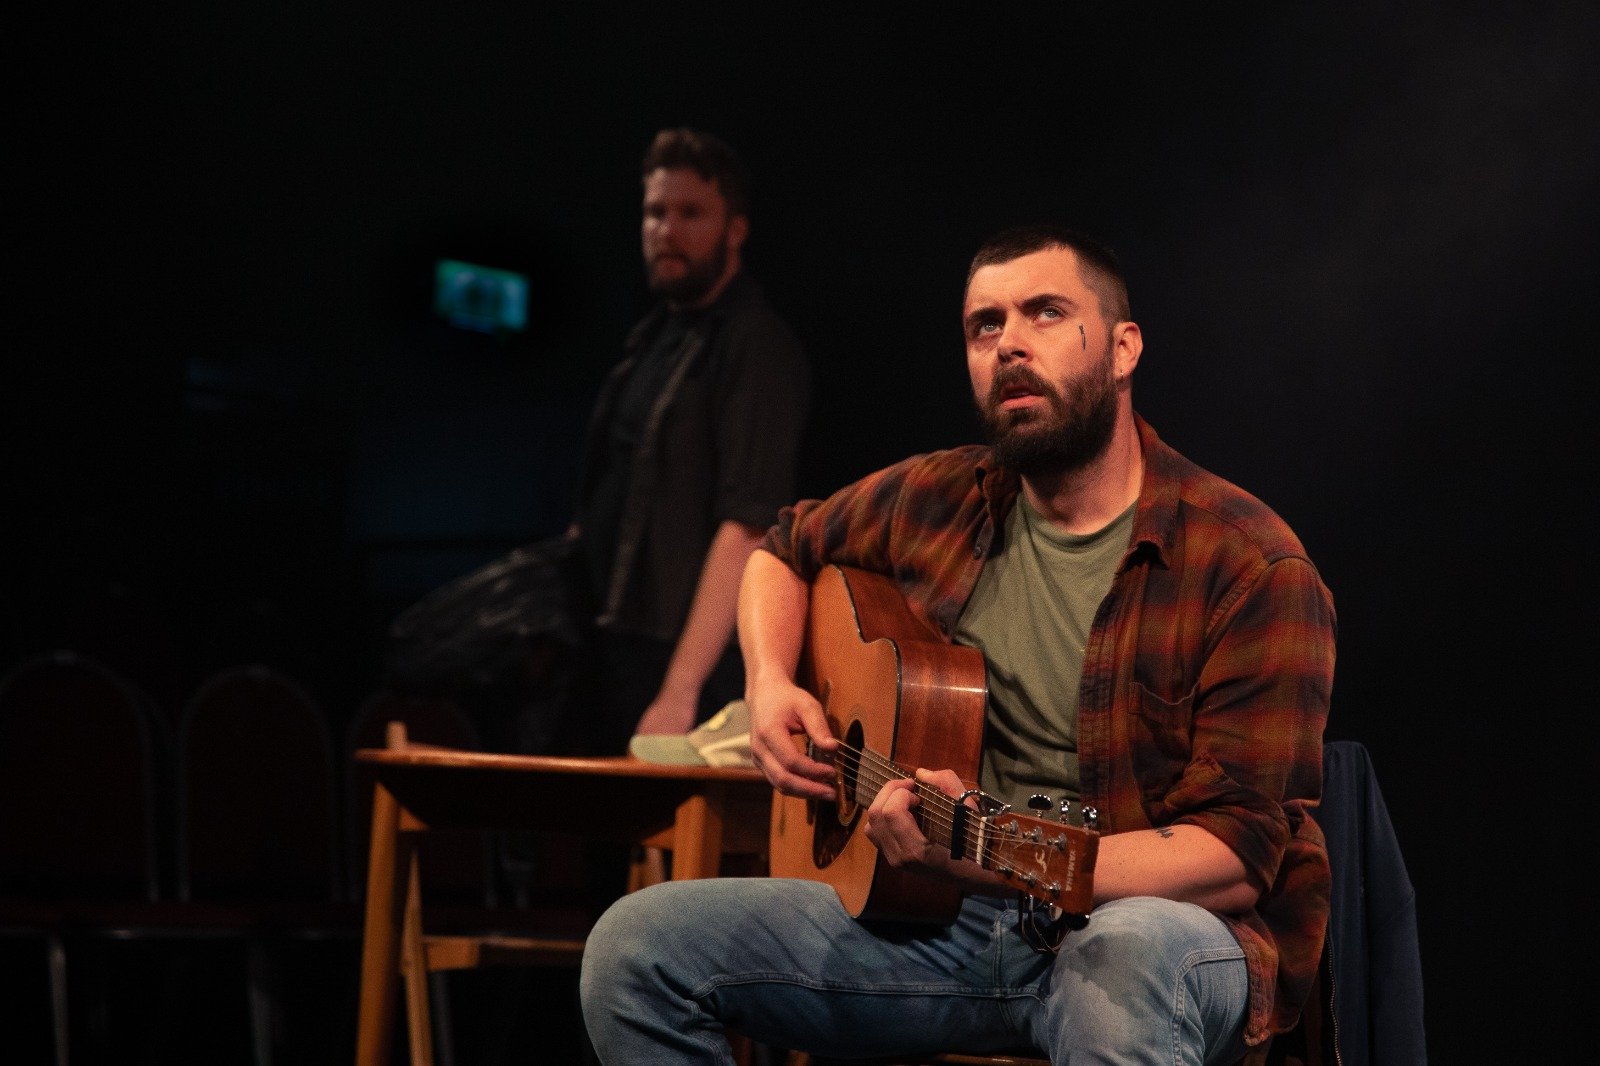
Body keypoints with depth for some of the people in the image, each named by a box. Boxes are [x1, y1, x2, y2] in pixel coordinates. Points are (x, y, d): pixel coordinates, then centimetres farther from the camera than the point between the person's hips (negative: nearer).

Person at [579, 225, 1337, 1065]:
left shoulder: (1251, 567, -11)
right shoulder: (938, 503, 8)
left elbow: (1237, 849, -17)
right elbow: (786, 551, 30)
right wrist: (770, 686, 8)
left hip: (1147, 915, -6)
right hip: (948, 928, 6)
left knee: (1127, 962, -45)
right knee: (633, 945, -13)